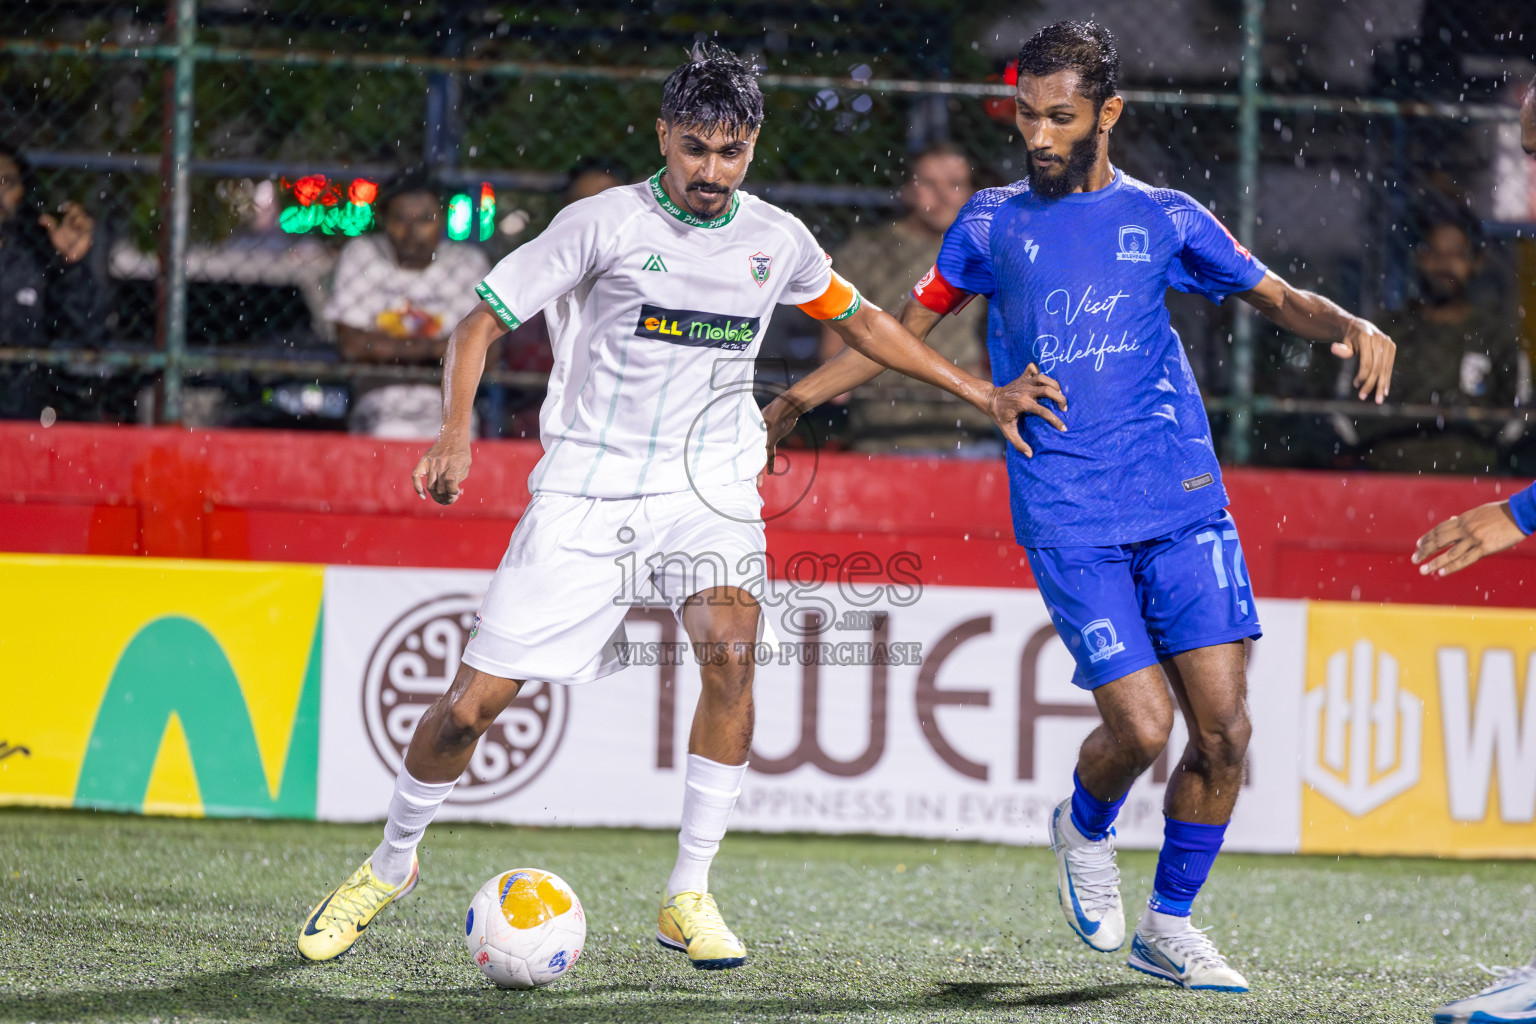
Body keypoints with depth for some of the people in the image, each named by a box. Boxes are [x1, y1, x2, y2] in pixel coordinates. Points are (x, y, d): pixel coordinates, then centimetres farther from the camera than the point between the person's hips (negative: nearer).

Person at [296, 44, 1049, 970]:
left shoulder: (777, 240, 3)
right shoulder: (606, 224, -8)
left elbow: (859, 320, 21)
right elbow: (480, 324, -5)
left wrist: (980, 392, 17)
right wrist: (457, 431, -22)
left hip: (707, 485, 2)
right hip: (588, 486, -2)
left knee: (731, 650, -28)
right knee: (471, 704, -4)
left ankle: (688, 896, -17)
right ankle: (391, 865, 24)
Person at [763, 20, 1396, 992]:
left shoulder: (1164, 218, 8)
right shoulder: (993, 220, 9)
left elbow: (1282, 299, 14)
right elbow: (910, 325, 19)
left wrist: (1350, 324, -7)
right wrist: (799, 394, 12)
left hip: (1184, 505, 2)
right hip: (1069, 522, -1)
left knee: (1223, 728, -6)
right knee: (1141, 724, -14)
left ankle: (1169, 926, 14)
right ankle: (1085, 829, 21)